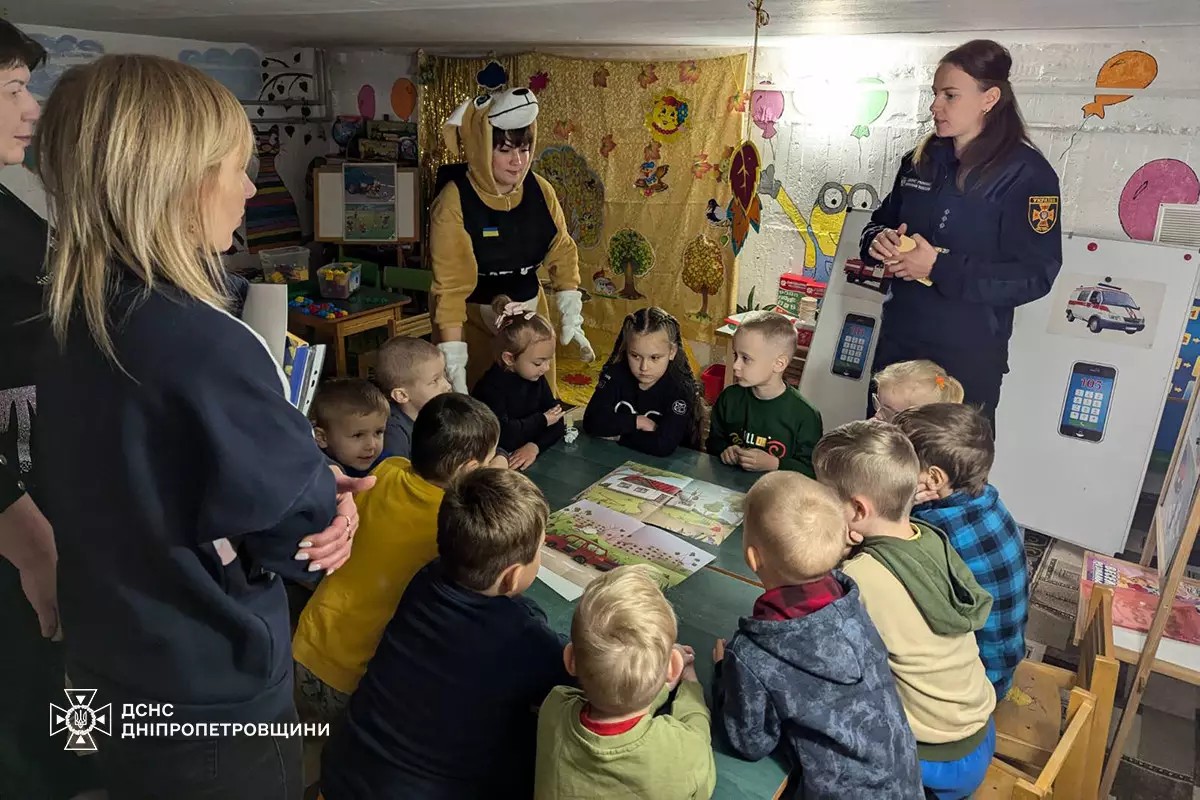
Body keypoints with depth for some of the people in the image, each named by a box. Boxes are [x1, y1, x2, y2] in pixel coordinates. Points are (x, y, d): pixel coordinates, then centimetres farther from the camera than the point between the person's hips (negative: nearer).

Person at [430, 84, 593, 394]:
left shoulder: (540, 190, -5)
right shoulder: (454, 201, -20)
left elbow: (562, 253, 1)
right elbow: (451, 285, -22)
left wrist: (571, 319, -9)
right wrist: (453, 367, -27)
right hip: (473, 318, -4)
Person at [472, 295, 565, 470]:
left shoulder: (537, 380, 3)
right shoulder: (491, 387, -18)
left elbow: (556, 423, -1)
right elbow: (503, 435, -29)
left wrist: (534, 446, -20)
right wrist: (542, 420, -14)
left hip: (531, 456, 5)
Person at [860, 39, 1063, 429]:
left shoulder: (1026, 172, -11)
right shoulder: (921, 160, 8)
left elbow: (1035, 274, -17)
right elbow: (882, 221, 19)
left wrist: (940, 267, -24)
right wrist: (879, 241, -6)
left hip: (968, 355, -6)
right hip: (898, 340, 6)